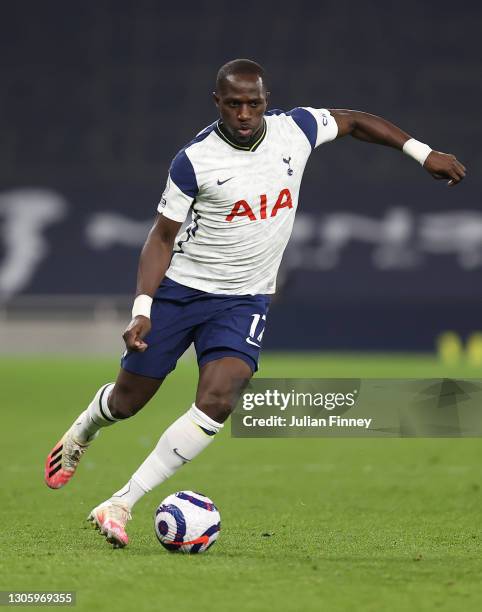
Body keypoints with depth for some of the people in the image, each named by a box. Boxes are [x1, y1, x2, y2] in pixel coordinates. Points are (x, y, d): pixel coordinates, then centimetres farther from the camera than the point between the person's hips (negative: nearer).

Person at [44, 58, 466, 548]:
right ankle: (81, 433, 48)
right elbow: (162, 237, -8)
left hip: (245, 302, 2)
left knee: (216, 402, -21)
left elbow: (354, 121, 12)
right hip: (180, 289, -1)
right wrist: (142, 310, -18)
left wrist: (423, 153, 9)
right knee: (126, 401, 9)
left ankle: (120, 505, -14)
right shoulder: (194, 161, -15)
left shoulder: (295, 130, -7)